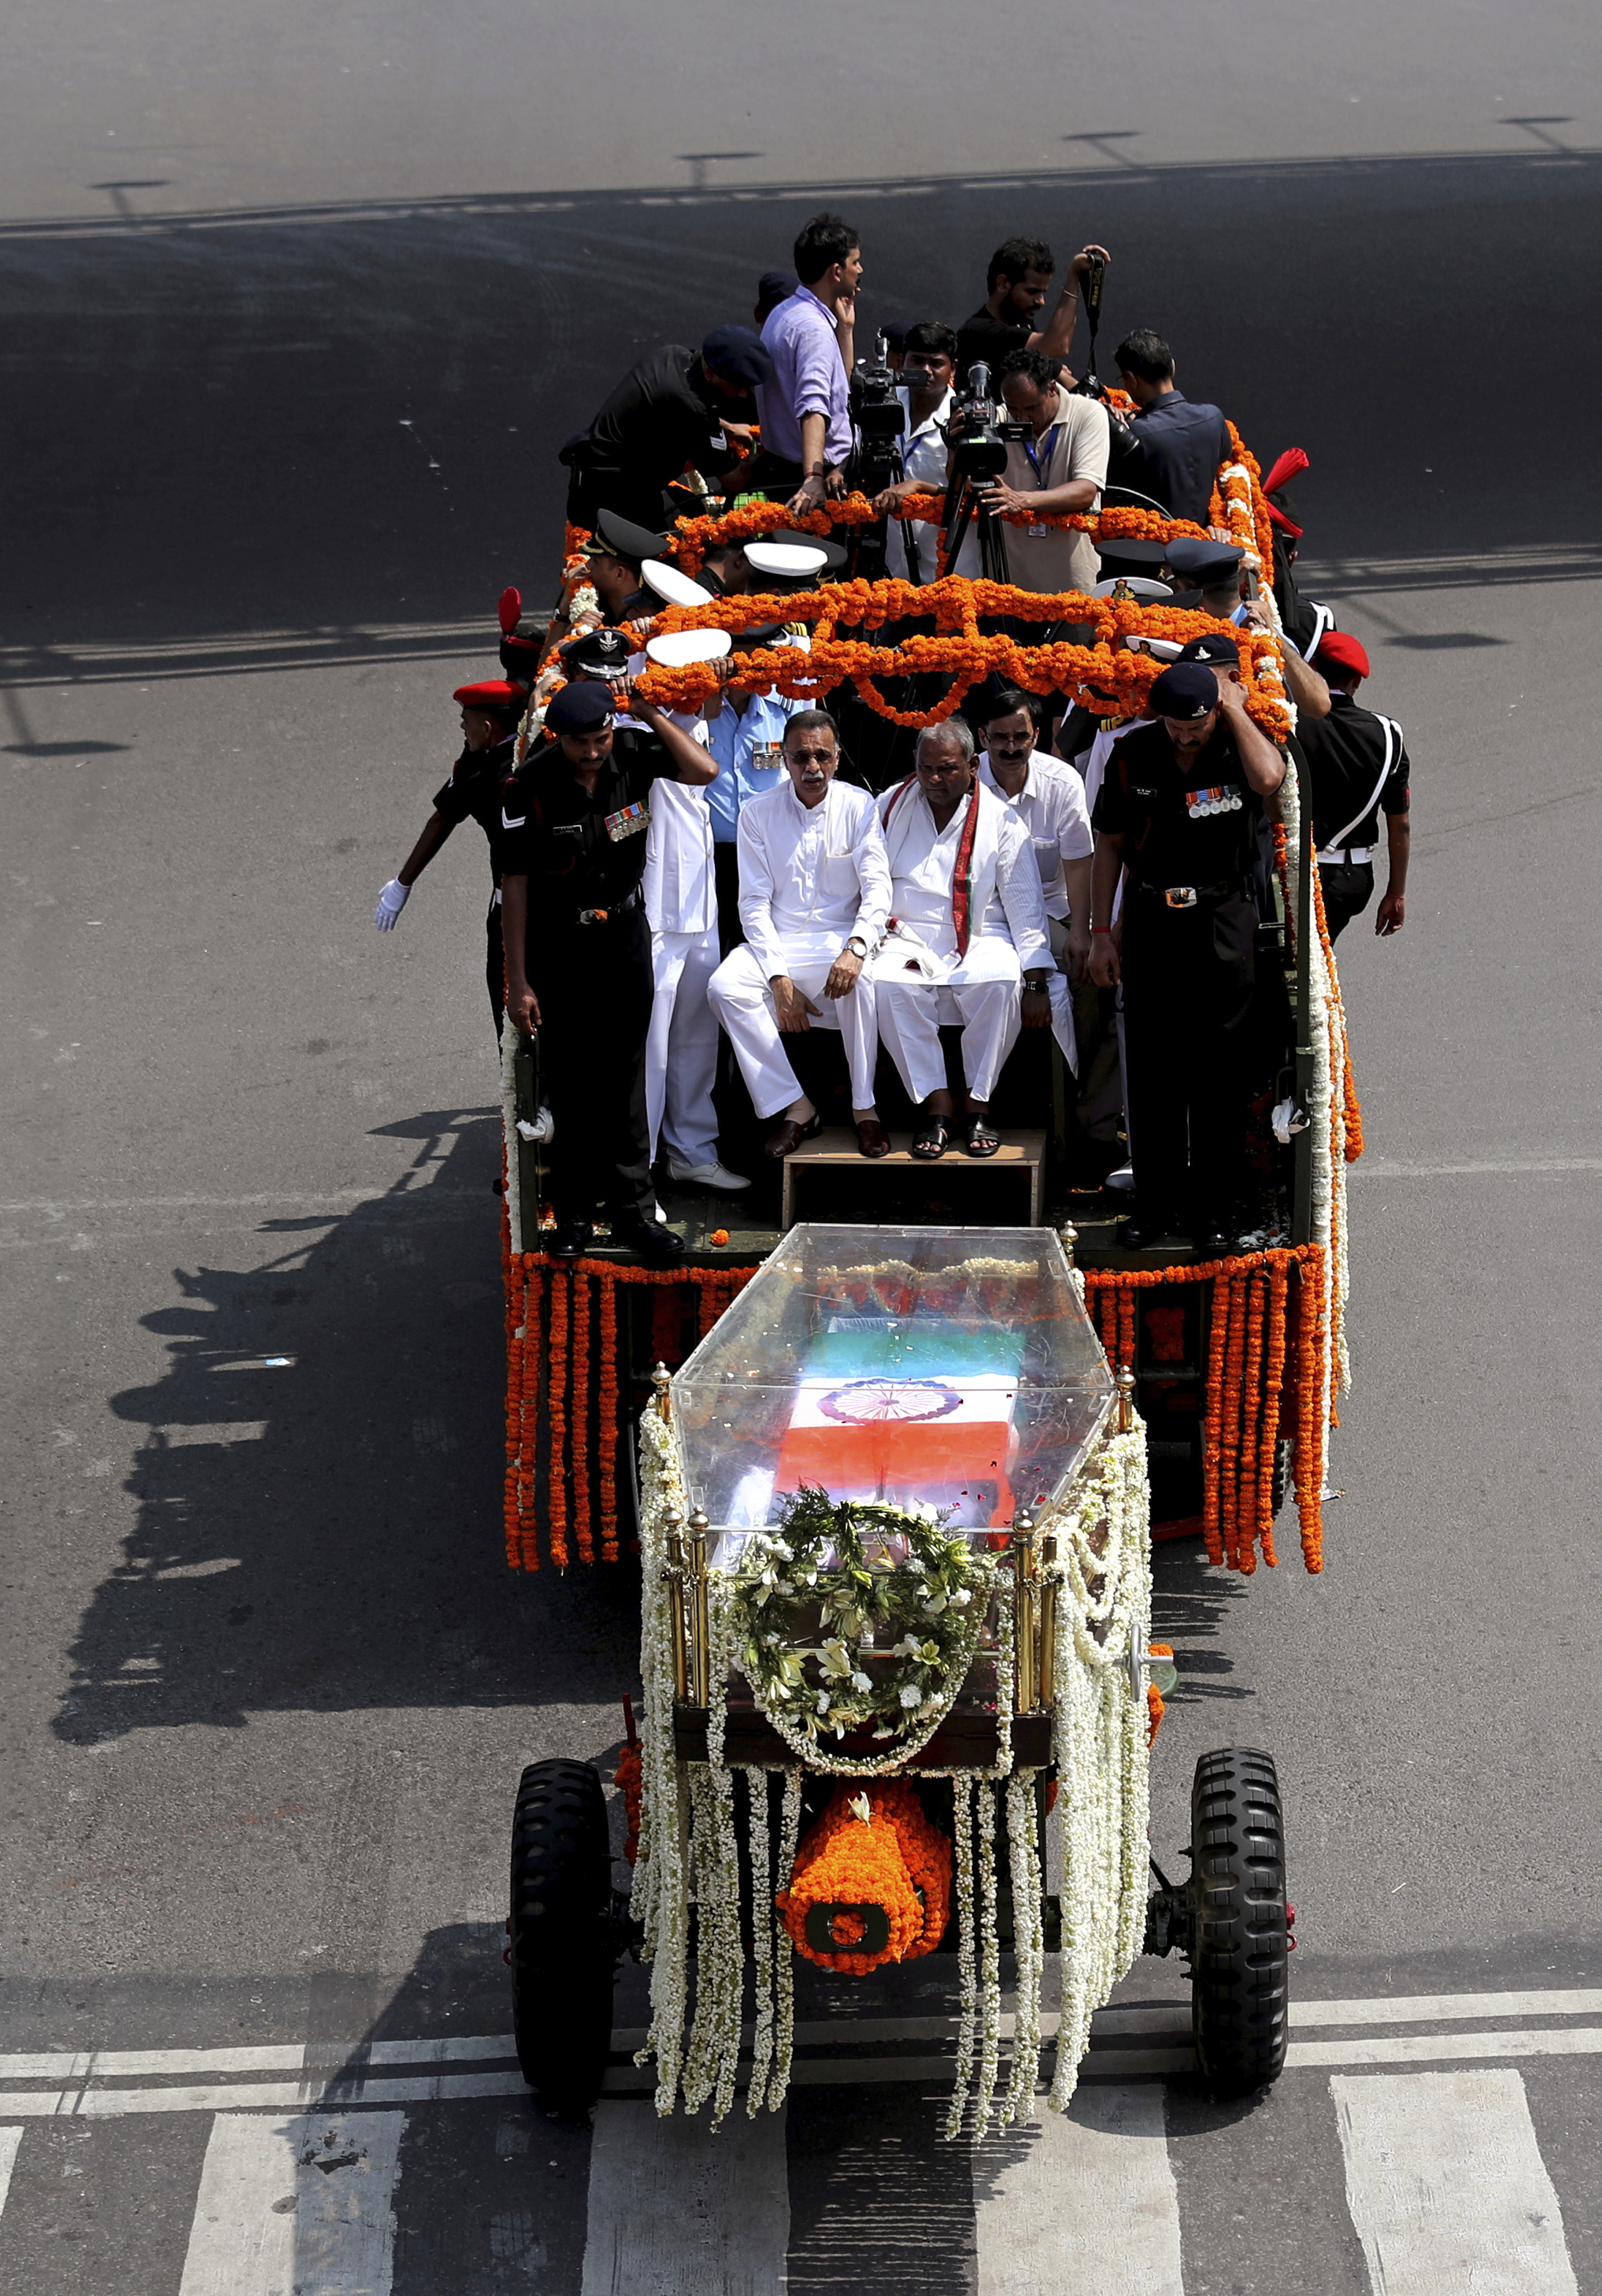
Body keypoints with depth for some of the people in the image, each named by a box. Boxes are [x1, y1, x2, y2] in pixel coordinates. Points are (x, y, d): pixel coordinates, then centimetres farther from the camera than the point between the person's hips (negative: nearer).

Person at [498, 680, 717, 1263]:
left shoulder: (632, 755, -7)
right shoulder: (529, 787, -16)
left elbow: (703, 770, -10)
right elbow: (515, 884, -13)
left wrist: (649, 711, -15)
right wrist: (518, 982, -13)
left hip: (624, 935, 3)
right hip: (559, 945, -3)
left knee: (624, 1076, 6)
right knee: (569, 1082, 4)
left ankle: (632, 1207, 12)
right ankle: (574, 1211, 14)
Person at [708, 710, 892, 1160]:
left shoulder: (859, 807, 0)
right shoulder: (758, 813, 1)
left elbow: (877, 887, -8)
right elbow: (755, 903, -2)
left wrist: (856, 946, -29)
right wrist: (780, 978, -14)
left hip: (840, 939, -2)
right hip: (777, 941, 2)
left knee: (861, 978, -36)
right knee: (725, 987, -27)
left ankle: (865, 1108, -22)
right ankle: (795, 1108, -18)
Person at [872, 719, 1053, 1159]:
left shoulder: (1000, 820, 4)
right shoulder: (890, 808, 9)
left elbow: (1025, 904, 2)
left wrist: (1037, 983, -6)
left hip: (981, 939, -1)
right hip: (908, 937, 1)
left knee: (1003, 983, -34)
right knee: (887, 984, -33)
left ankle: (977, 1104, -19)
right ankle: (936, 1106, -24)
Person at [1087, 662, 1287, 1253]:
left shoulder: (1242, 745, -5)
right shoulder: (1133, 755, 0)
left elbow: (1268, 779, -30)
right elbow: (1109, 844, 8)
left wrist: (1235, 710, -17)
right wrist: (1100, 932, 5)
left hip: (1224, 922, -2)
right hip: (1151, 920, 2)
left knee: (1219, 1071, 2)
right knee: (1151, 1070, 6)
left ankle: (1215, 1209, 11)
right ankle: (1156, 1203, 17)